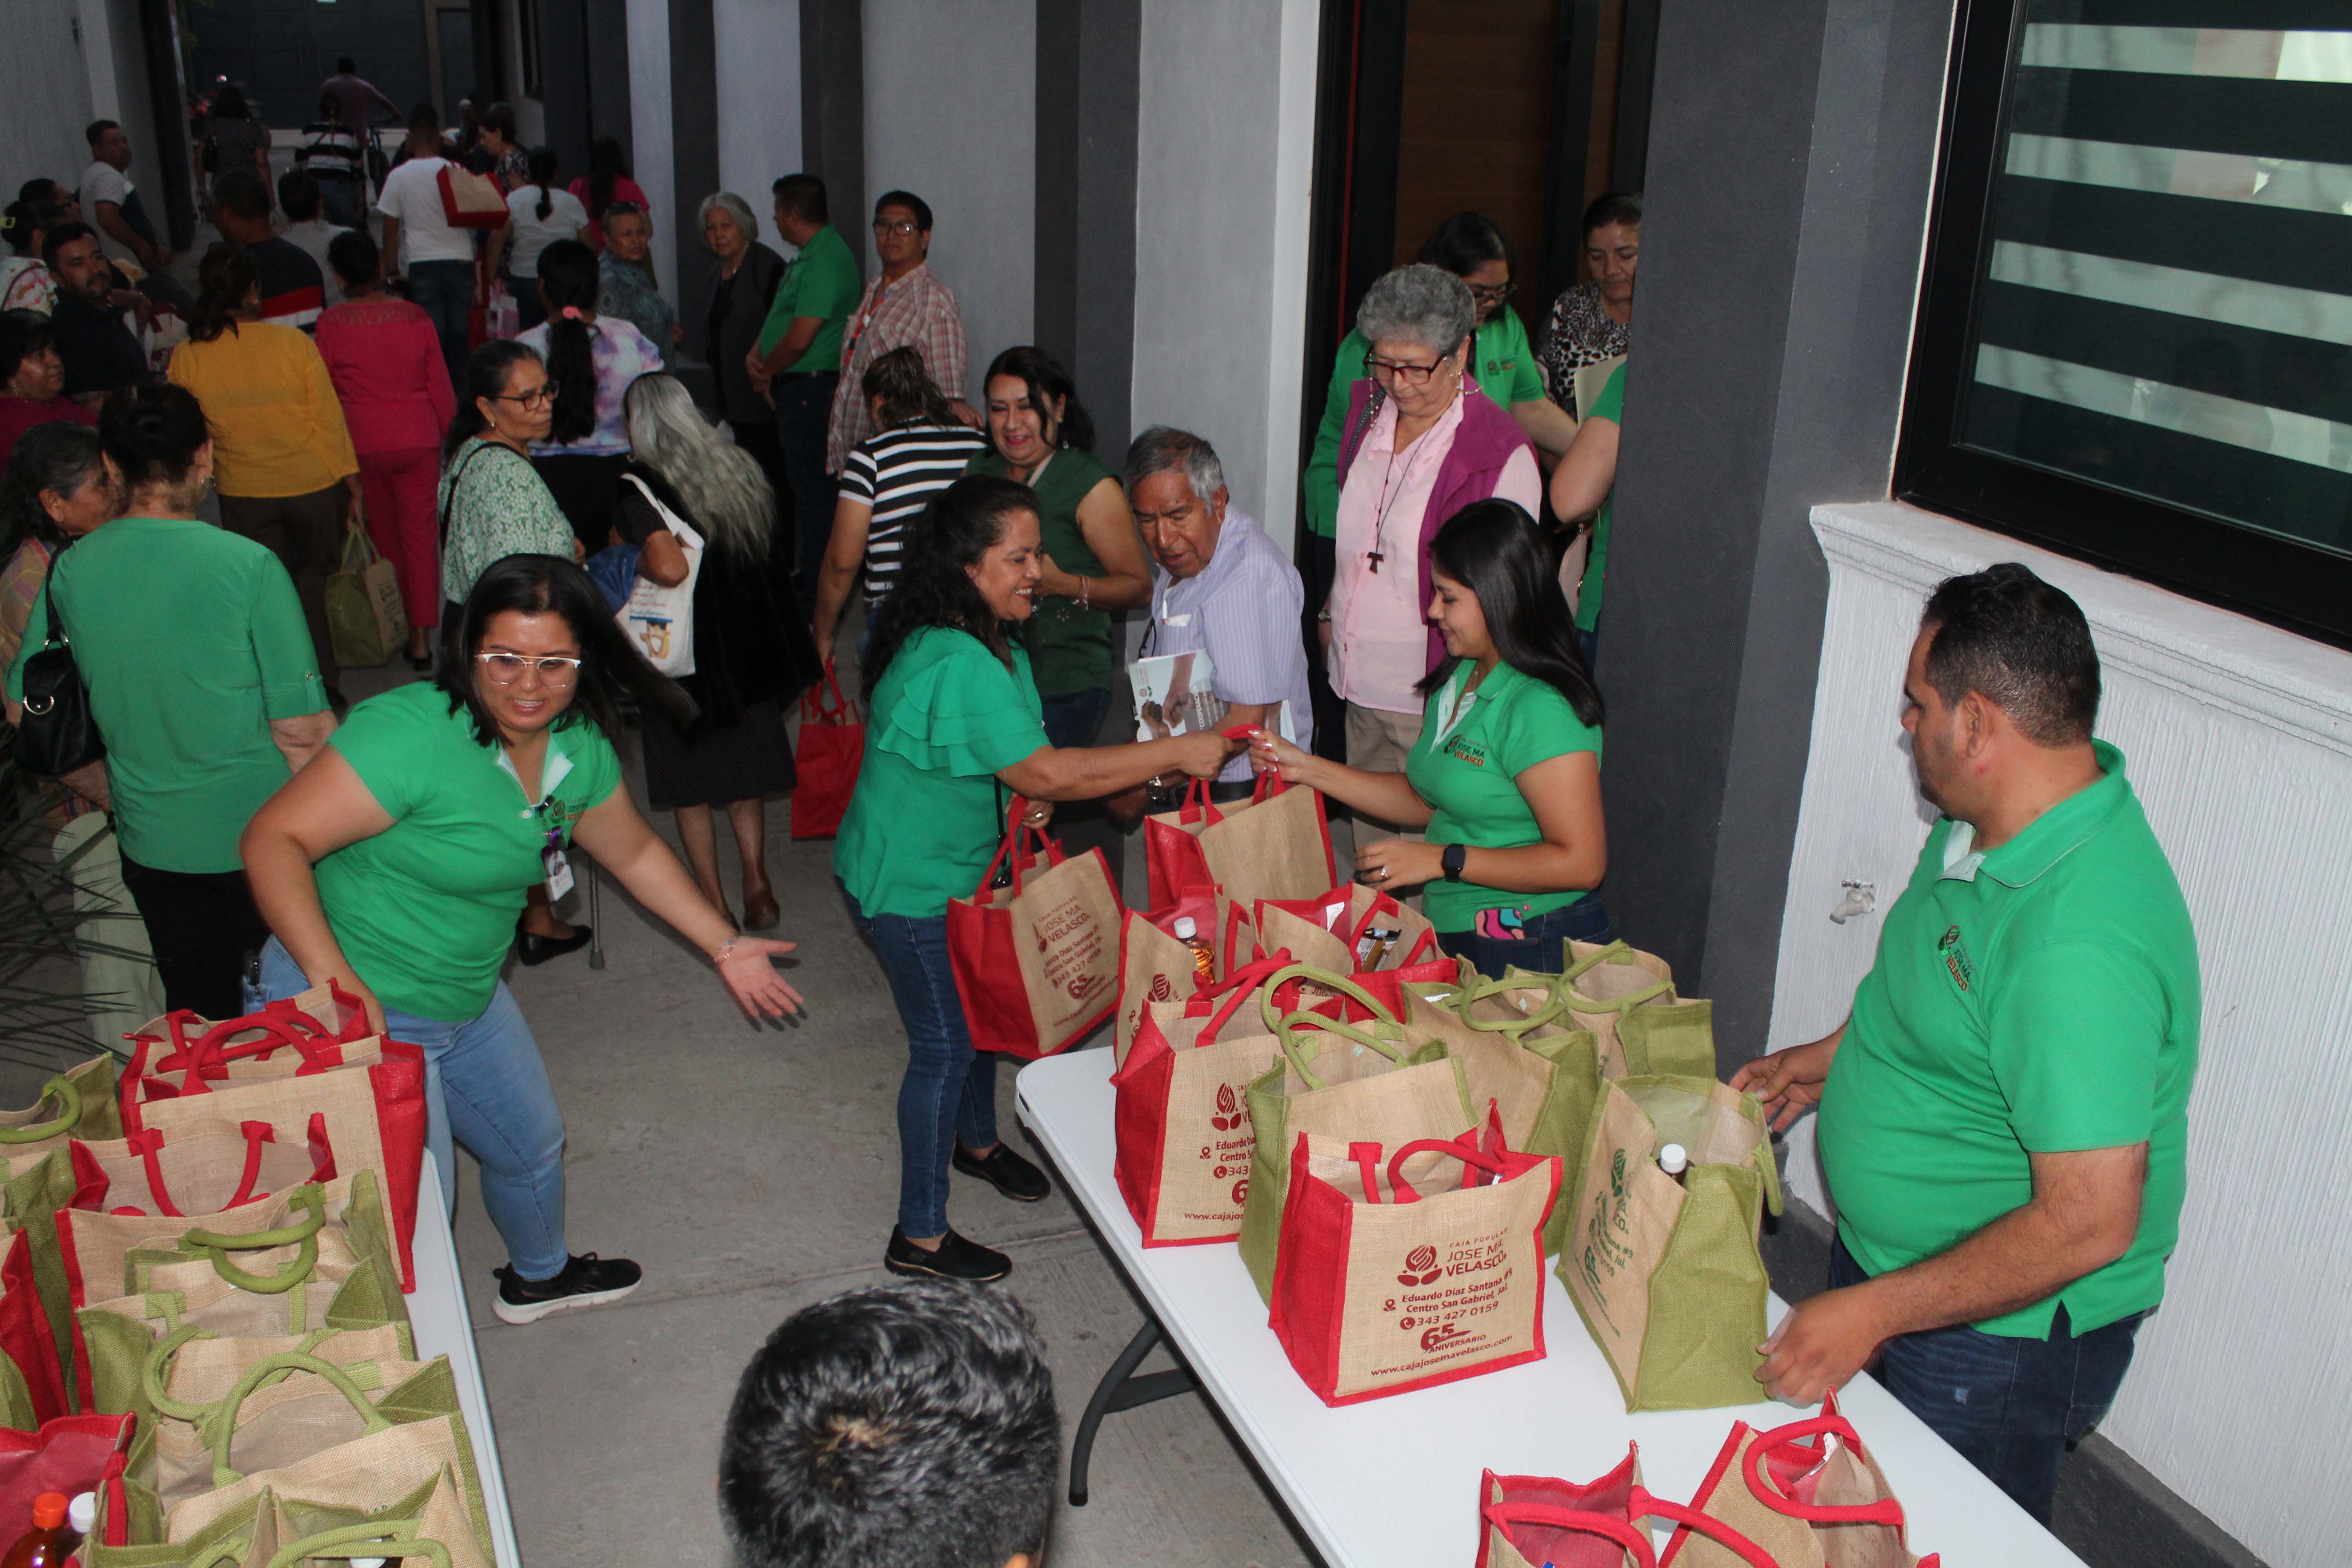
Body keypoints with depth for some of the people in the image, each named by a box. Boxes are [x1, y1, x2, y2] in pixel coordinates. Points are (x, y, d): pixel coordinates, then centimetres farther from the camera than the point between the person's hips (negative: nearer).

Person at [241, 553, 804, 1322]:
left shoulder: (579, 749, -3)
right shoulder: (414, 733, -28)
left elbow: (634, 852, 13)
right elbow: (274, 839, -30)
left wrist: (725, 947, 13)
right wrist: (333, 976, -39)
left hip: (468, 995, 9)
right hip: (358, 1008, -9)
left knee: (532, 1144, 27)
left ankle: (538, 1276, 57)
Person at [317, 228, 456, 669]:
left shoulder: (331, 324, -8)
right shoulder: (415, 317, -4)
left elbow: (325, 392, -1)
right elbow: (440, 386, 1)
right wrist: (450, 434, 17)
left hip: (362, 442, 0)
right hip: (417, 438, 0)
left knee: (383, 536, 16)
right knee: (421, 534, 5)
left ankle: (395, 627, 27)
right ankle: (421, 637, 1)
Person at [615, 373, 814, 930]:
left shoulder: (639, 491, -19)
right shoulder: (739, 471, 0)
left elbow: (669, 567, -32)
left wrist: (628, 561, -14)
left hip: (684, 657, -5)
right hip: (750, 645, 5)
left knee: (691, 786, 11)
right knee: (746, 776, 19)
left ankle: (714, 902, 16)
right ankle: (757, 883, 16)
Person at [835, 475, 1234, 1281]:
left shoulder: (981, 642, 1)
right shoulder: (957, 666, -33)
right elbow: (1051, 773, -36)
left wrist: (1025, 793, -4)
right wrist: (1176, 752, -32)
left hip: (959, 864, 10)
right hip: (909, 889, -9)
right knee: (944, 1046, 1)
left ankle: (976, 1141, 51)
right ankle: (919, 1237, 17)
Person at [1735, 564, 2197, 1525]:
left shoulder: (2080, 942, -36)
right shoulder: (1991, 824, -5)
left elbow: (2090, 1221, -34)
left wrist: (1871, 1314, -28)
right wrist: (1835, 1056, 11)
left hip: (1998, 1333, -9)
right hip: (1886, 1258, 9)